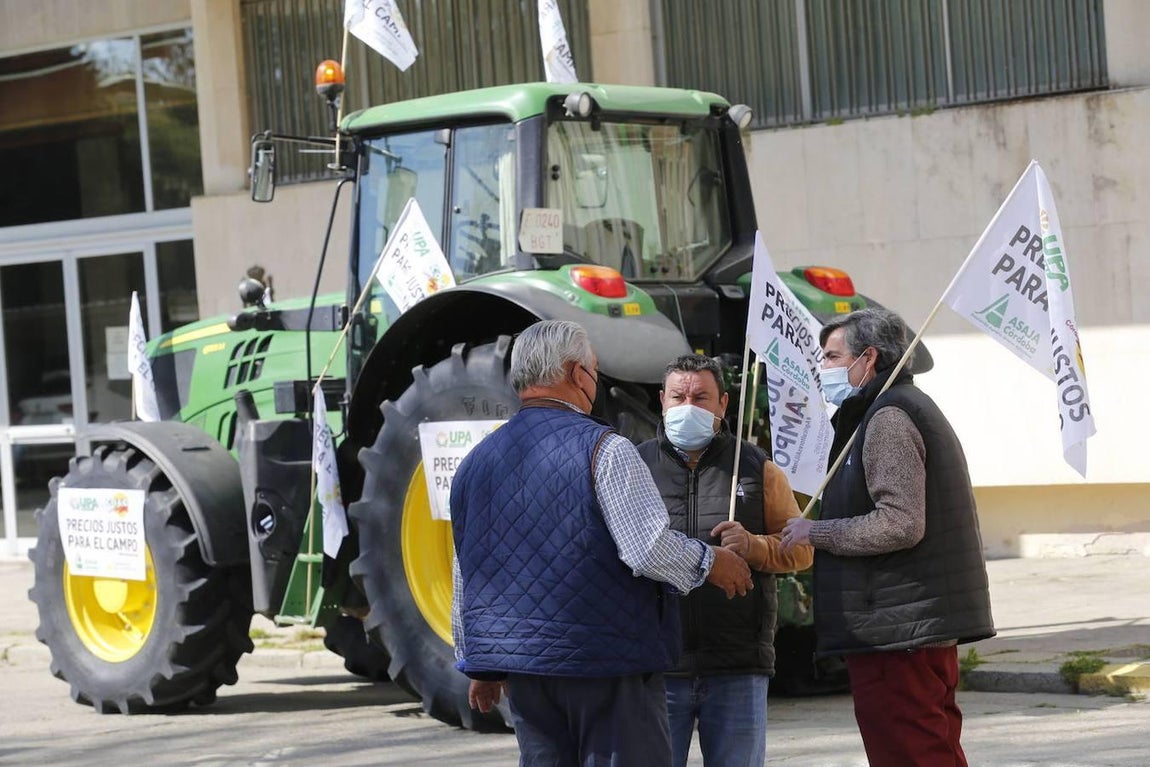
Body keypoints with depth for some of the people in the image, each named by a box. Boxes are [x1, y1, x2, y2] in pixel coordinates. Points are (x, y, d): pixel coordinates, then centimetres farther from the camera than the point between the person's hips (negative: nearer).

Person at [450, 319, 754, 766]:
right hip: (607, 662, -6)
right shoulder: (603, 449, -11)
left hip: (521, 666, 6)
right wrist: (709, 562, 0)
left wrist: (479, 665, 25)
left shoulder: (476, 462, 9)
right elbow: (650, 550, -19)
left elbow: (466, 578, 16)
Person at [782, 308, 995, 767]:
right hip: (931, 625, 11)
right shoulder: (912, 407, 21)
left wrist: (817, 532, -12)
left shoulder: (888, 418, -13)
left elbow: (900, 523, -22)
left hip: (897, 634, -11)